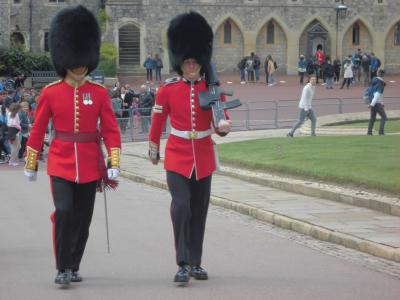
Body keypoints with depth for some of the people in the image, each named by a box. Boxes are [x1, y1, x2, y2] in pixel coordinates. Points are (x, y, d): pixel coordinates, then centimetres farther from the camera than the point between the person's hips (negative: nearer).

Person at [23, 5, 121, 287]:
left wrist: (114, 165, -6)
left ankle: (74, 267, 23)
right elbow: (37, 131, 4)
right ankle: (62, 268, -5)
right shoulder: (50, 93, -2)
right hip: (61, 163, -2)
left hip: (90, 165, 2)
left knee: (83, 218, 7)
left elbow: (111, 131, 1)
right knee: (63, 212, -16)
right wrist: (31, 166, 7)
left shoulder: (99, 93, 1)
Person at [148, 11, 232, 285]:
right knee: (181, 207, -18)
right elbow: (157, 123, 8)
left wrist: (223, 127, -27)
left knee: (199, 212, 10)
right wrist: (153, 151, 16)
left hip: (204, 160, 2)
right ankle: (183, 264, -14)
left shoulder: (212, 89, -1)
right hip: (177, 159, -2)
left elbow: (221, 123, -3)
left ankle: (196, 262, 23)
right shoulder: (167, 90, -4)